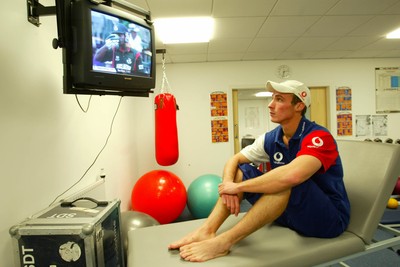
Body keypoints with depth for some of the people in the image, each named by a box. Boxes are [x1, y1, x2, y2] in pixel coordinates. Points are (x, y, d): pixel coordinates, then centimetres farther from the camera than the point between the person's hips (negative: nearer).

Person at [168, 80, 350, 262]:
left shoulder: (318, 137, -22)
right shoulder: (271, 138, -1)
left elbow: (292, 175, -40)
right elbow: (234, 160, 0)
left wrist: (238, 186, -30)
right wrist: (228, 185, -22)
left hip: (330, 218, -6)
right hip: (291, 211, 6)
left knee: (289, 180, -35)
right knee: (242, 171, -5)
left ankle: (223, 241, -34)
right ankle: (207, 231, -21)